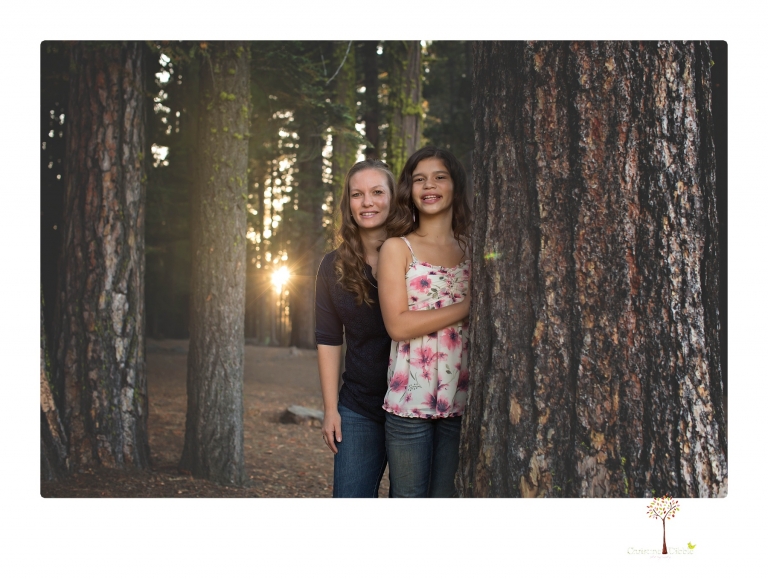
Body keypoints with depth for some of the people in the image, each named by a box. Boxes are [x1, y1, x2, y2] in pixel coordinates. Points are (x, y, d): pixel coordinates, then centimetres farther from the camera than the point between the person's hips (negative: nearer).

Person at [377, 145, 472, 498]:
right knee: (409, 498, 0)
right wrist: (467, 307, -11)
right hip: (410, 399, -3)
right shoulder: (397, 248, 2)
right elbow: (397, 324, -10)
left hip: (459, 399, 3)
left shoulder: (472, 250, 12)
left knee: (446, 497, 8)